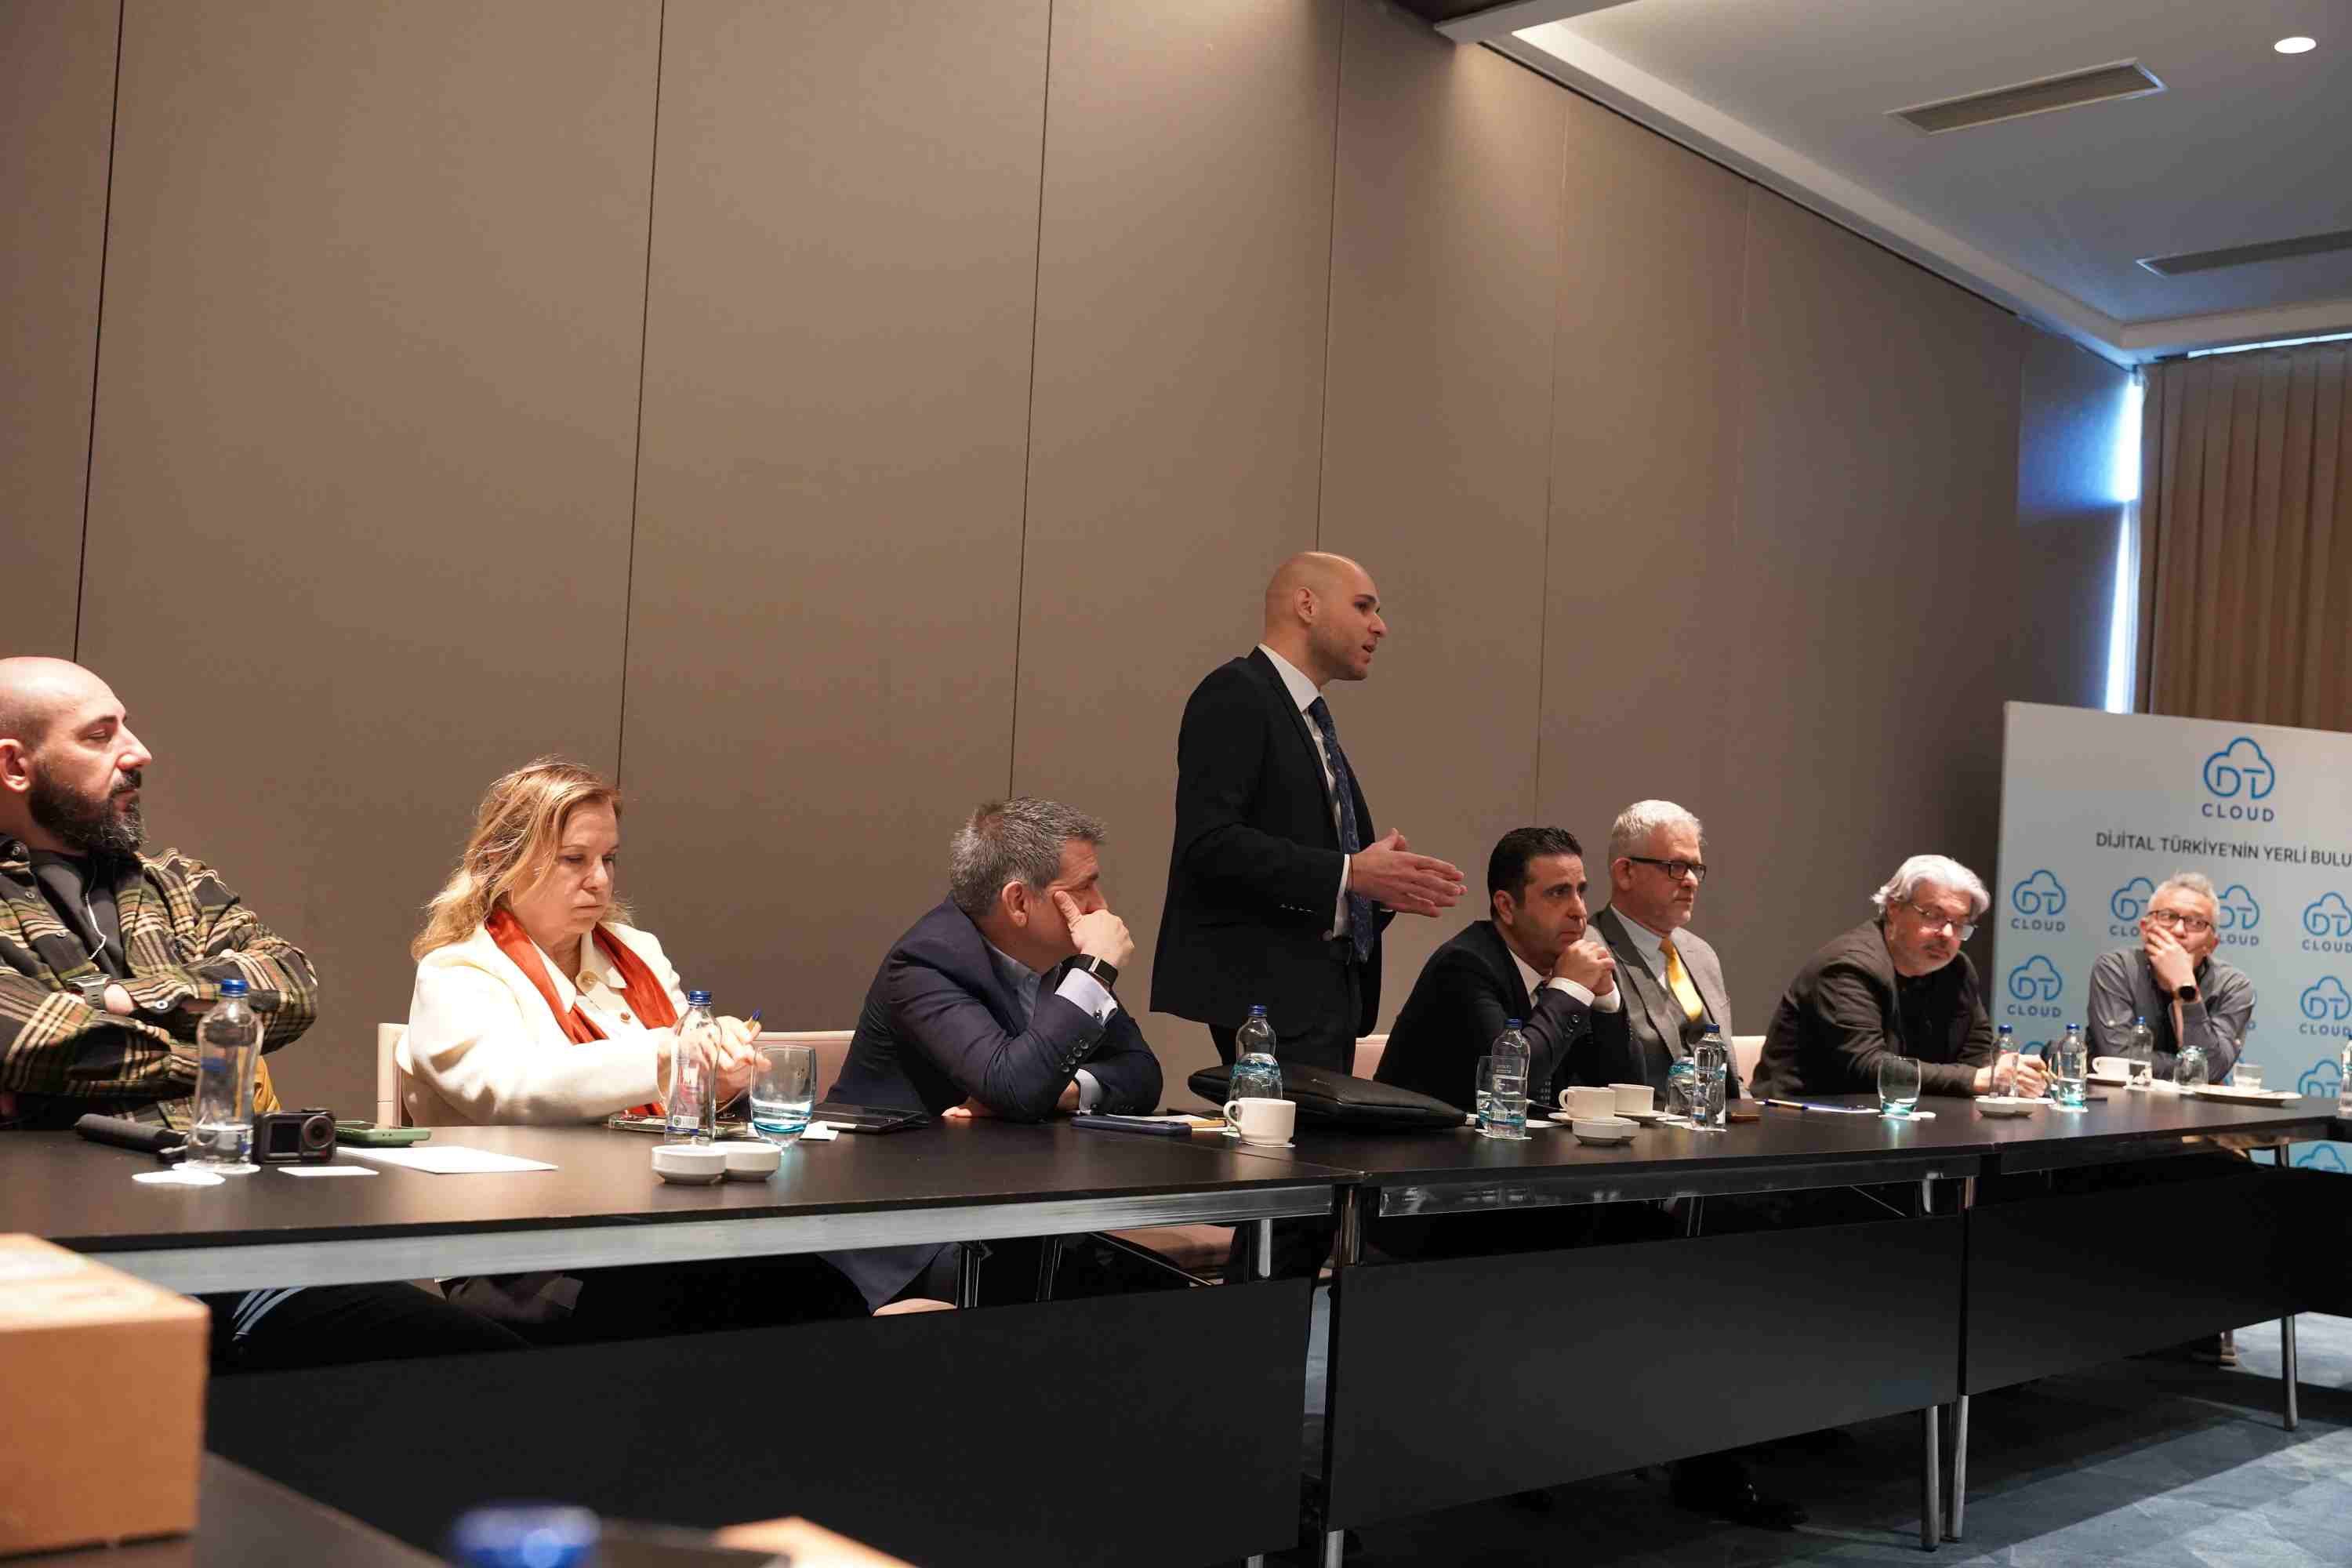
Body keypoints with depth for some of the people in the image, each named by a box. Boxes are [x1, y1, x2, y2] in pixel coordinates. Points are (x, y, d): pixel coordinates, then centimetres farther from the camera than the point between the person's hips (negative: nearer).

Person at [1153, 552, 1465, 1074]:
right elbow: (1209, 842, -20)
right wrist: (1350, 873, -20)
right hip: (1271, 988, -9)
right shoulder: (1235, 695, -8)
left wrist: (1383, 886, 4)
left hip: (1327, 991, 9)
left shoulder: (1309, 719, 21)